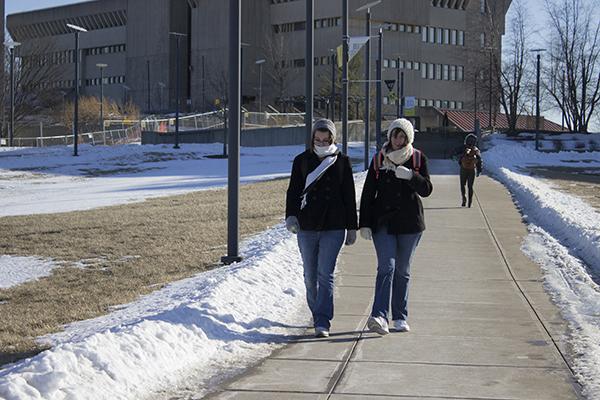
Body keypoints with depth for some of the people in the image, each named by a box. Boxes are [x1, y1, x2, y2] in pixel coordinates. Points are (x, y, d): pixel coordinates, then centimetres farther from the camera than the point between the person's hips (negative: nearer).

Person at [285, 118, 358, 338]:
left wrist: (352, 227, 7)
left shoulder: (342, 162, 4)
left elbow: (349, 196, 7)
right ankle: (317, 314, 29)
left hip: (334, 227, -2)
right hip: (307, 227, 2)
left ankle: (323, 322, -12)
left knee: (325, 274, -11)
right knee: (310, 275, 10)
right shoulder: (302, 161, 6)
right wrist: (291, 216, -13)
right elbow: (293, 191, 4)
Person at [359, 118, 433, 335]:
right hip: (383, 222, -1)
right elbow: (368, 193, 4)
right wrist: (364, 224, -2)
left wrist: (411, 176, -22)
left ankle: (400, 317, 17)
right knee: (386, 267, -15)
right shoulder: (379, 160, 3)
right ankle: (379, 317, -25)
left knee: (402, 271, 9)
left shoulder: (417, 158, 3)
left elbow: (427, 189, -4)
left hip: (410, 223, 1)